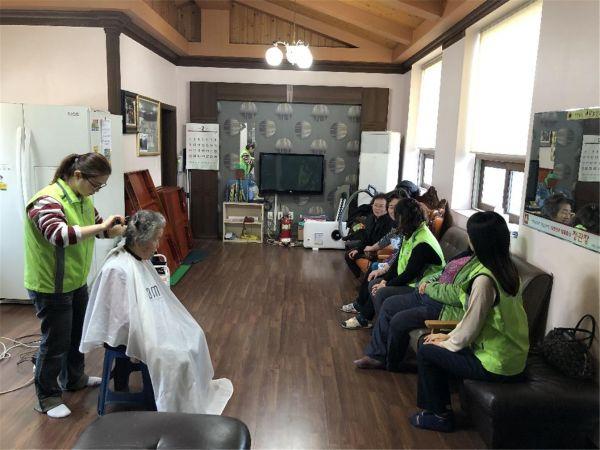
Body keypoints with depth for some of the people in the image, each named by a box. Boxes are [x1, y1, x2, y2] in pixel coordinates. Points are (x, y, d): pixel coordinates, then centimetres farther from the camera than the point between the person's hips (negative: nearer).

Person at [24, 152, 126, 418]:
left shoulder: (82, 199, 3)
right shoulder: (47, 201, -24)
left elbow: (99, 229, 12)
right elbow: (59, 235, -41)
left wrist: (125, 231, -7)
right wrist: (102, 226, -38)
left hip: (77, 281, 9)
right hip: (51, 287, -9)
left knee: (77, 334, 23)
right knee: (56, 341, 5)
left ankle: (74, 379, 44)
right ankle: (47, 397, 25)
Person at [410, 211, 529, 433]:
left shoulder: (484, 279, -28)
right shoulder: (507, 268, 1)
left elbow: (470, 328, -20)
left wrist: (447, 343, -2)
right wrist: (450, 336, 10)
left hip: (496, 365, -8)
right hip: (511, 355, 8)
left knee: (426, 352, 3)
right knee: (434, 345, 16)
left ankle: (439, 415, 20)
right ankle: (440, 406, 27)